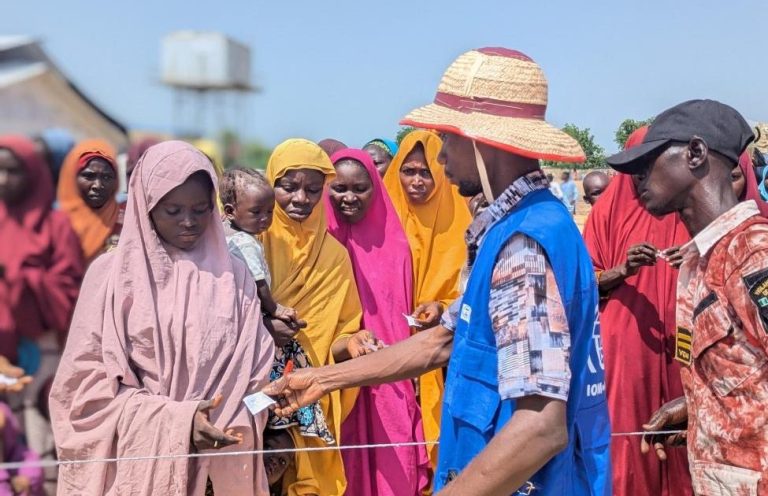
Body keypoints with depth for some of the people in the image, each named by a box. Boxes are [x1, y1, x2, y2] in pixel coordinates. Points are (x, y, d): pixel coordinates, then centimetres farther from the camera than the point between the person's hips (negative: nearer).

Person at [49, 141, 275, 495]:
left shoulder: (233, 275, 3)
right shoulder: (112, 273, -3)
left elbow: (251, 374, 3)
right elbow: (86, 381, -6)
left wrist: (228, 428, -15)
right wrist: (177, 419, -15)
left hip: (218, 464, 2)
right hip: (137, 462, -2)